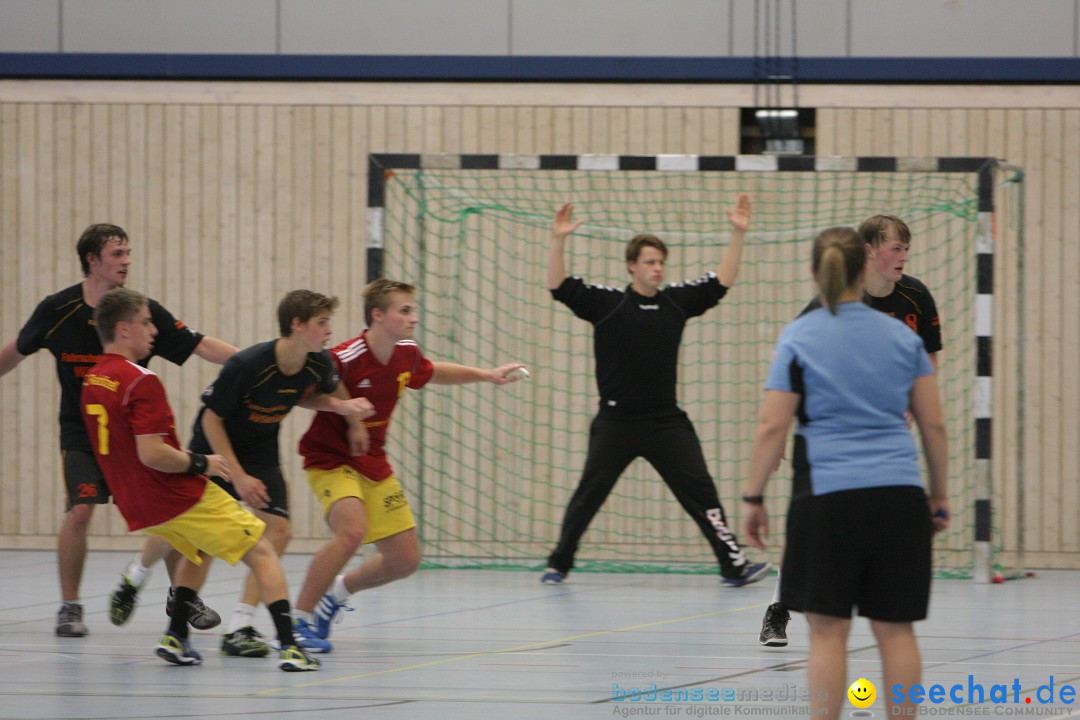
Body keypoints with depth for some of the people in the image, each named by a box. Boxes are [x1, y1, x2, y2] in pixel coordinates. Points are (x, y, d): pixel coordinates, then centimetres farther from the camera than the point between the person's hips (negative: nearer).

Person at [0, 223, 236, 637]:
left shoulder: (144, 311, -8)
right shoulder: (57, 311, -9)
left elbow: (201, 346, -11)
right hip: (81, 433, -2)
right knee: (80, 510, -19)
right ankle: (69, 607, -4)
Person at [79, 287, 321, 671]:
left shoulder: (91, 382, 8)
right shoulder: (140, 382, -20)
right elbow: (152, 453, -27)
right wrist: (202, 463, -12)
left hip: (136, 506, 8)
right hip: (180, 497, -8)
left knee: (197, 549, 35)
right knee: (262, 554, 1)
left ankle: (176, 637, 21)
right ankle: (289, 646, -12)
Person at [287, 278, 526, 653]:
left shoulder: (407, 355, -1)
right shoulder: (344, 359, -25)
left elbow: (433, 372, 22)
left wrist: (485, 375, 19)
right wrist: (347, 414, -24)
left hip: (375, 465, 7)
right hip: (331, 460, -7)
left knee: (405, 560, 5)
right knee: (352, 530, -33)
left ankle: (337, 590, 33)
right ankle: (297, 621, -20)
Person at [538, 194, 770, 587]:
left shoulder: (677, 301, 5)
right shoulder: (607, 303, -4)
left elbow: (721, 282, 8)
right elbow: (559, 286, -11)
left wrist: (738, 234, -1)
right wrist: (558, 241, -25)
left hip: (667, 421, 2)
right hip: (616, 422, -2)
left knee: (700, 492, -2)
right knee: (588, 495, 4)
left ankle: (734, 565, 0)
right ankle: (558, 564, 18)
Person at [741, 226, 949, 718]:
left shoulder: (798, 338, 0)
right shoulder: (903, 337, 9)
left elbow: (772, 426, -5)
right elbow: (934, 425, 10)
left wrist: (753, 497, 2)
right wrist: (940, 497, 19)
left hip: (828, 497, -3)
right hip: (899, 494, 3)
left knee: (828, 629, -1)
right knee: (896, 628, 6)